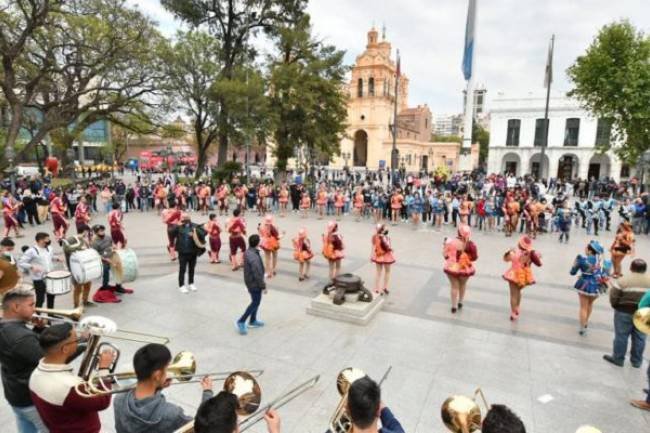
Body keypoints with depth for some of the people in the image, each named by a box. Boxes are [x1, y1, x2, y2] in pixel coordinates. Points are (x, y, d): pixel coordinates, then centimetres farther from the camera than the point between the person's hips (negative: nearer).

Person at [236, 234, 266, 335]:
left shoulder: (247, 252, -1)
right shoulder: (254, 257, -31)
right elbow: (257, 274, -27)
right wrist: (263, 286, -16)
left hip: (250, 281, 9)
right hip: (254, 284, -9)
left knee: (256, 301, 22)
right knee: (255, 303, 5)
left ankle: (253, 321, 35)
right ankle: (241, 321, 10)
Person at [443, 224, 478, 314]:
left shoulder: (451, 242, -16)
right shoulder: (470, 245, -17)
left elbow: (445, 254, -7)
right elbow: (474, 257, -8)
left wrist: (445, 244, 8)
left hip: (452, 267, -1)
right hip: (464, 269, 1)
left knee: (454, 286, 13)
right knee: (463, 285, 27)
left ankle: (454, 306, 19)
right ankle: (460, 302, 41)